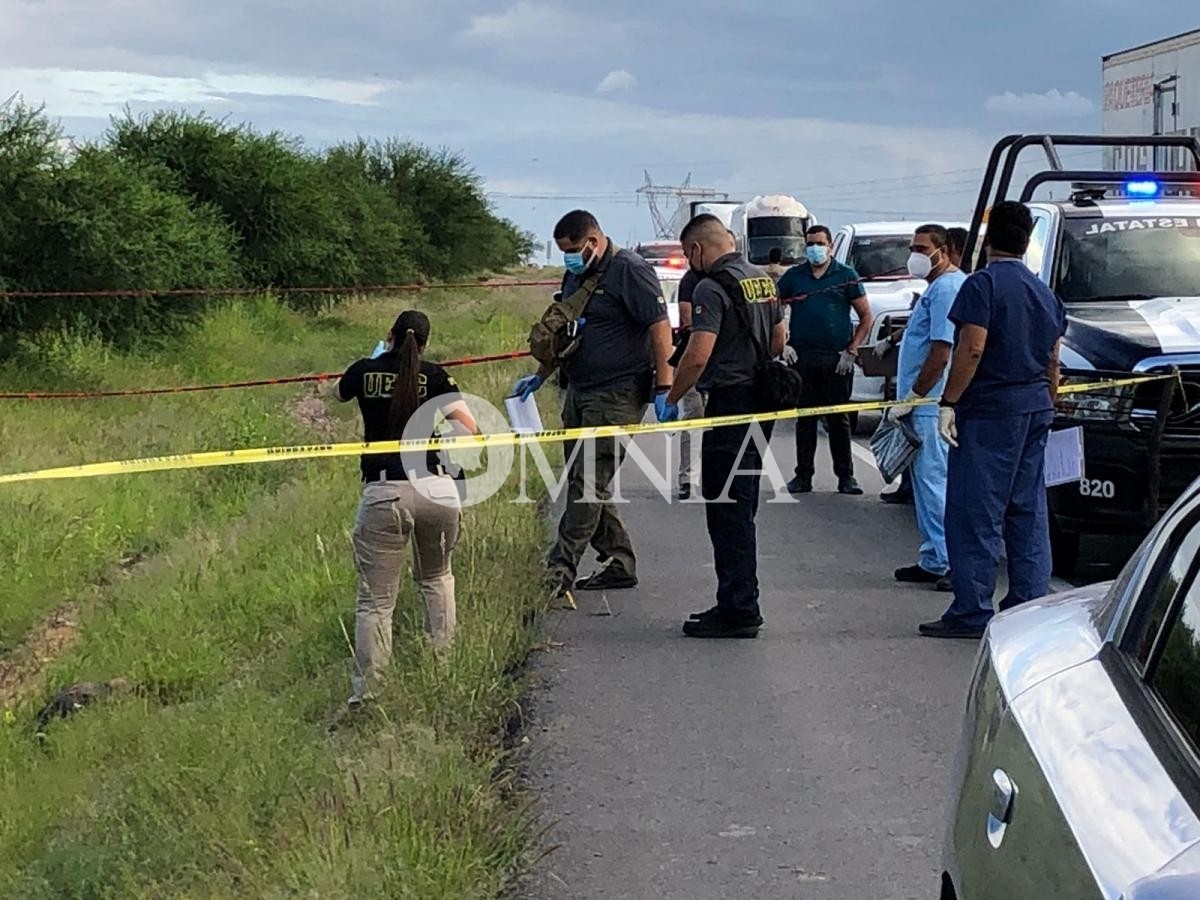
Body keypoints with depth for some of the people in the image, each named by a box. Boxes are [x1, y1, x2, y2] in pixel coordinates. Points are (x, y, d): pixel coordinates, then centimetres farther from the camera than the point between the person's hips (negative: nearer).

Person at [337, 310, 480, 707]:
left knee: (375, 600, 3)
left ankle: (366, 691, -4)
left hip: (383, 494, 0)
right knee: (436, 578, 25)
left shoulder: (365, 371, 10)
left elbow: (338, 393, 35)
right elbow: (471, 429, -3)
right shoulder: (433, 376, 6)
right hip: (436, 489, 1)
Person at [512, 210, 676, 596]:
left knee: (589, 482, -11)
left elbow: (660, 326, -17)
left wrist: (664, 388, -22)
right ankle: (619, 563, 18)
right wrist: (540, 376, 26)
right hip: (579, 392, 10)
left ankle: (559, 571, -13)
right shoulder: (576, 275, 16)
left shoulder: (630, 270, -12)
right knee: (583, 481, 10)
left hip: (617, 394, -10)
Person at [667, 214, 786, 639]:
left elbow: (699, 355, -22)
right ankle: (739, 604, 21)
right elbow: (779, 340, 20)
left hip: (729, 406, -9)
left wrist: (670, 399, -11)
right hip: (761, 406, 9)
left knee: (727, 511, -5)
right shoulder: (764, 280, 13)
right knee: (742, 509, 15)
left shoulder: (712, 288, -15)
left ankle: (738, 609, -4)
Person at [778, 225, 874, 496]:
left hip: (837, 359, -2)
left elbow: (866, 317, 5)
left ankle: (846, 476, 6)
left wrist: (851, 351, -4)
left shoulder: (846, 276, 5)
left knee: (838, 419, 2)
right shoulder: (794, 276, 9)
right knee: (804, 419, 5)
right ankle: (803, 475, 10)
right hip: (802, 358, 2)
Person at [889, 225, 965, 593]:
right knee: (927, 481, 13)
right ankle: (934, 560, 18)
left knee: (933, 481, -9)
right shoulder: (938, 287, 19)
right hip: (927, 404, 11)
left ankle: (947, 561, -8)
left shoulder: (946, 288, -15)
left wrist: (912, 397, -17)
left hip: (931, 404, -11)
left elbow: (941, 352, -21)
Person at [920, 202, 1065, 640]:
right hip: (1035, 407, 8)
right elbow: (1052, 361, 18)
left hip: (990, 408, -8)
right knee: (1028, 510, 11)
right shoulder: (1044, 292, 14)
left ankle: (971, 612, -6)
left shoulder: (983, 284, -10)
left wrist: (948, 402, -16)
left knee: (974, 511, -5)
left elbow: (972, 349, -19)